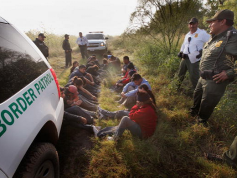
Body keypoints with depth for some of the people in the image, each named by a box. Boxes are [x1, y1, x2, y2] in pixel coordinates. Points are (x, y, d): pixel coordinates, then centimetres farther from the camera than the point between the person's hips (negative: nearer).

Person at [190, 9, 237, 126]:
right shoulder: (215, 38, 9)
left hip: (215, 81, -9)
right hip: (203, 78, 9)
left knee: (206, 105, 7)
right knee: (197, 97, 25)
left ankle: (201, 123, 31)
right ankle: (193, 114, 49)